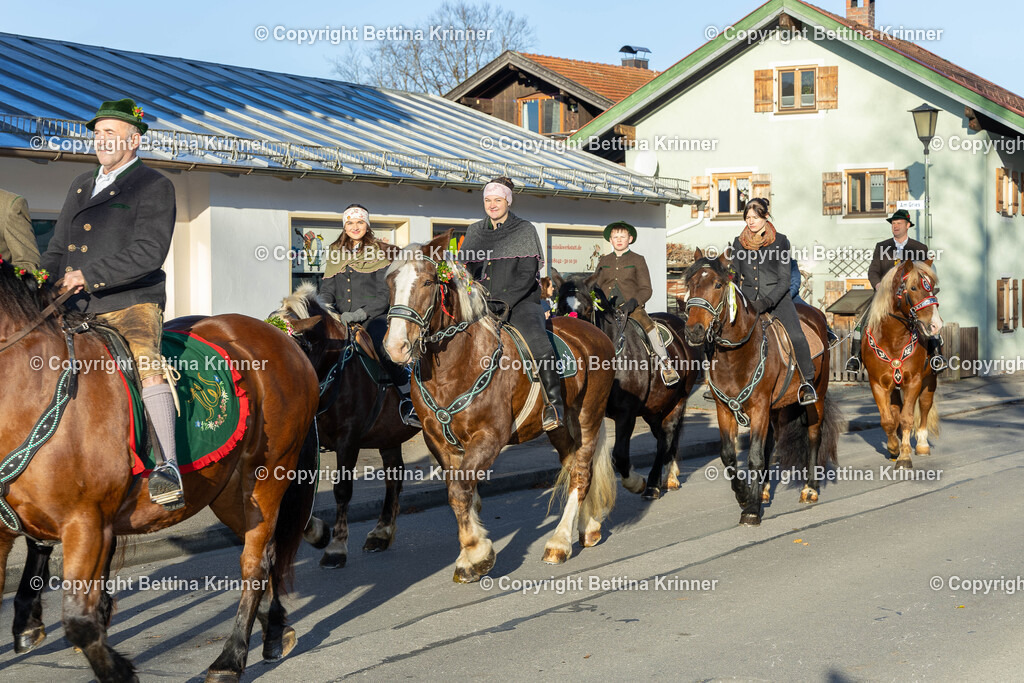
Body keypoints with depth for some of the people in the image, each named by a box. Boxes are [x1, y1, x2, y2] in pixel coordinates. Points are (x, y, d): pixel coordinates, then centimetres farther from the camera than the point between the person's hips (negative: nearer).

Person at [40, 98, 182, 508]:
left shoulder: (154, 187, -1)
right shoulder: (81, 186, 22)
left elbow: (148, 253, -14)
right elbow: (57, 250, 26)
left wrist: (89, 275, -20)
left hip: (132, 305, -8)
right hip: (77, 310, 8)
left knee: (144, 359, -33)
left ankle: (166, 466, -39)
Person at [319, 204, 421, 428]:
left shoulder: (380, 253, 4)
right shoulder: (335, 254, 18)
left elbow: (385, 294, -3)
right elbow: (327, 289, 17)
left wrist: (360, 313, -16)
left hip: (373, 317, -5)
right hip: (341, 319, 5)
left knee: (385, 345, -34)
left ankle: (408, 402, -35)